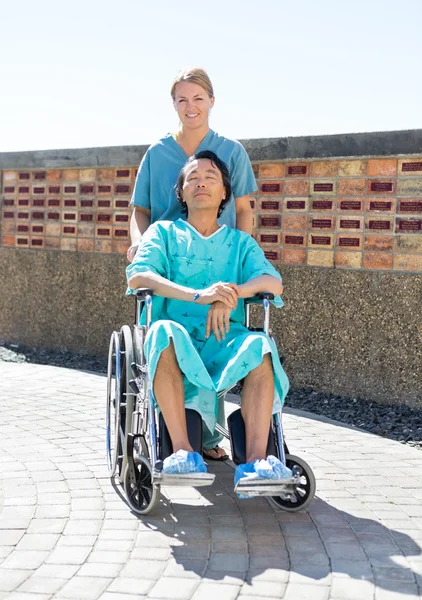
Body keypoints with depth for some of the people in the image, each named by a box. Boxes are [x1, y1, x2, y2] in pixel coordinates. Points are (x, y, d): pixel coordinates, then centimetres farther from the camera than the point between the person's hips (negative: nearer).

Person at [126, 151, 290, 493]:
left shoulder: (240, 242, 21)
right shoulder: (164, 233, 16)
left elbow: (274, 282, 2)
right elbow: (137, 276, -5)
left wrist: (234, 293, -21)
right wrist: (197, 295, -22)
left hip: (224, 342, 1)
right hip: (179, 344, -1)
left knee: (260, 346, -32)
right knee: (163, 333, -36)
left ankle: (255, 460, -39)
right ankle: (183, 451, -38)